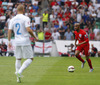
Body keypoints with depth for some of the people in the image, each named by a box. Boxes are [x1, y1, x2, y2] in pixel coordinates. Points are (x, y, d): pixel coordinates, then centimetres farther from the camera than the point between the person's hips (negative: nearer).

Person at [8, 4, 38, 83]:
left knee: (18, 59, 14)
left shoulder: (13, 19, 6)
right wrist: (35, 37, -4)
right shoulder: (26, 18, -9)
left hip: (17, 42, 5)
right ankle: (19, 72, -17)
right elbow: (28, 30, -18)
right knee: (30, 58, 2)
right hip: (25, 42, -5)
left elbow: (9, 31, 5)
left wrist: (9, 41, 12)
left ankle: (18, 78, 11)